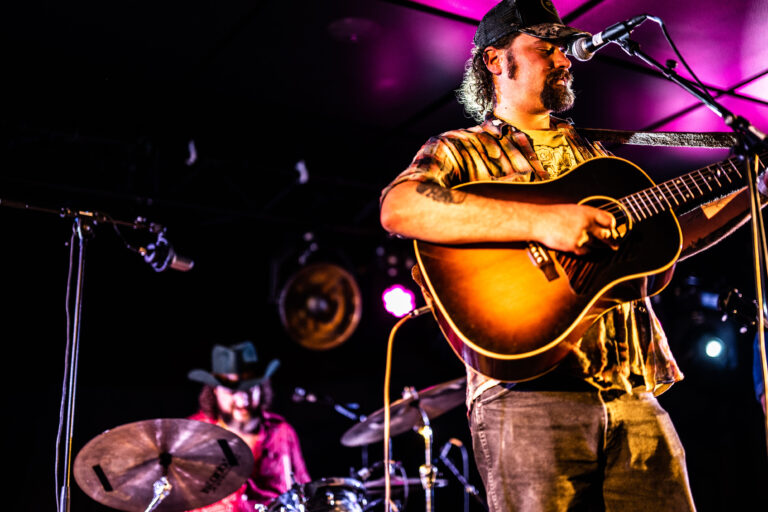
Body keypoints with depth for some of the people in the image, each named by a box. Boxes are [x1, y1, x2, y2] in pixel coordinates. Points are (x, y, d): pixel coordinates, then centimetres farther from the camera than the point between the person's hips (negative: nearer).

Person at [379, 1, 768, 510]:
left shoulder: (592, 154, 25)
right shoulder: (461, 150, 5)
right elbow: (399, 209, -17)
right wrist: (540, 221, -24)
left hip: (633, 397, 6)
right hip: (528, 395, -5)